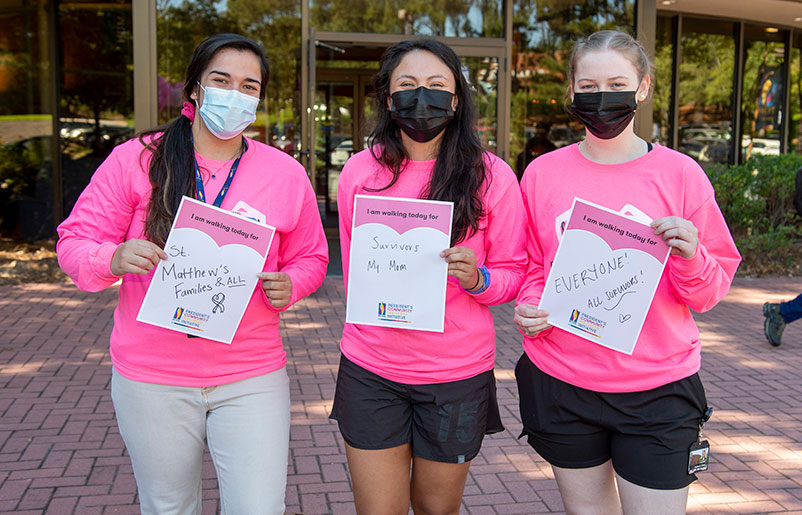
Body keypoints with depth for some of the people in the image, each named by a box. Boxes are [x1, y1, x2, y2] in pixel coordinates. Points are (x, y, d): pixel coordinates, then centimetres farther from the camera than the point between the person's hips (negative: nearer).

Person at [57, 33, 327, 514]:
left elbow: (310, 258, 12)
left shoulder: (287, 173, 1)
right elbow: (74, 242, 0)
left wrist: (289, 286, -11)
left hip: (251, 378, 0)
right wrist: (114, 259, -23)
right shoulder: (136, 159, -4)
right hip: (151, 378, 0)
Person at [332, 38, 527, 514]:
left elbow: (513, 273, -1)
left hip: (458, 374, -1)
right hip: (370, 371, 1)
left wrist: (477, 279, -21)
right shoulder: (361, 170, -1)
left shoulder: (491, 175, -7)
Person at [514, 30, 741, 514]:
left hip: (657, 389, -1)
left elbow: (709, 294, 1)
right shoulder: (542, 172, 2)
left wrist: (691, 259, -20)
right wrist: (531, 309, -7)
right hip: (561, 382, 2)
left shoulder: (680, 173, -3)